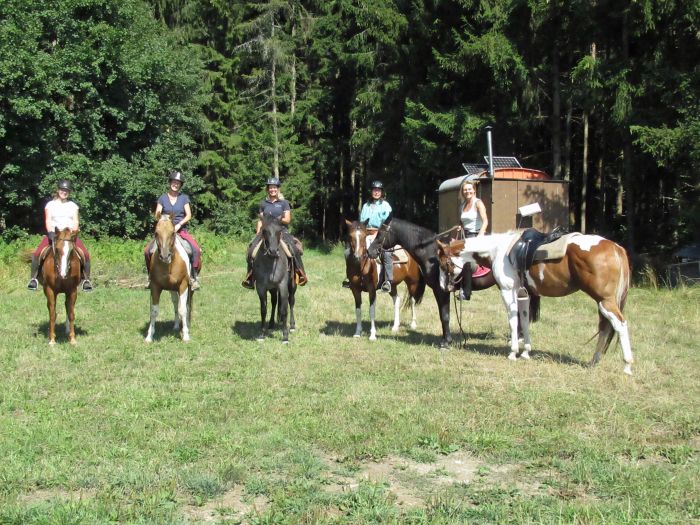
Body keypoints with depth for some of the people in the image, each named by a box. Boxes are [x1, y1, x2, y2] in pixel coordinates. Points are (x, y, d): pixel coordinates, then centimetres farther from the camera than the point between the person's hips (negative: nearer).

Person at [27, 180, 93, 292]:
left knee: (85, 255, -22)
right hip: (54, 233, 0)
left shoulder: (73, 206, 11)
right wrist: (51, 233, -19)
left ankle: (86, 280, -9)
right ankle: (33, 278, -7)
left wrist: (73, 232, -18)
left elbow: (76, 221, 2)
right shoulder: (50, 204, 8)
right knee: (37, 254, -23)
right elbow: (48, 221, -2)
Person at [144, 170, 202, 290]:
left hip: (181, 230, -1)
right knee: (148, 251, -18)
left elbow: (188, 215, 0)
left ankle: (194, 277, -14)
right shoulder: (163, 198, 6)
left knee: (196, 249, -27)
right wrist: (159, 215, -23)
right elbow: (157, 215, 1)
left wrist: (179, 224, -15)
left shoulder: (184, 197, 6)